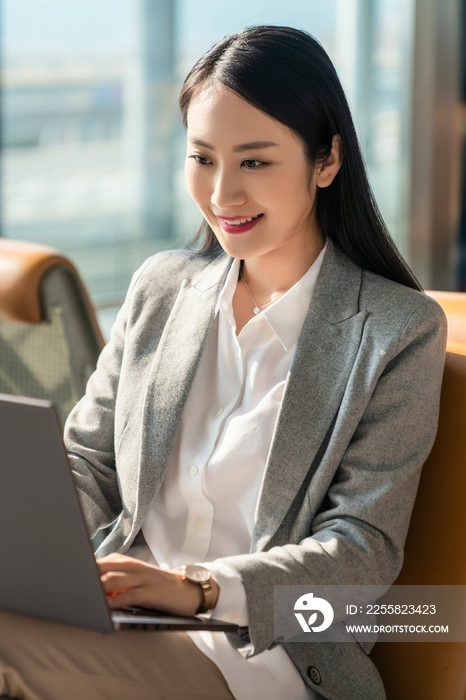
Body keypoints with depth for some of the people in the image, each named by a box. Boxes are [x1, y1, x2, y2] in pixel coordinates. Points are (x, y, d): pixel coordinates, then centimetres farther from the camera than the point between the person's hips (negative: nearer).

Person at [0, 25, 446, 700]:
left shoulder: (401, 330, -4)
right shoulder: (159, 289, 12)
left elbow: (366, 546, -9)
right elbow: (87, 466, 14)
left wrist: (200, 587, -24)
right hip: (125, 615, 5)